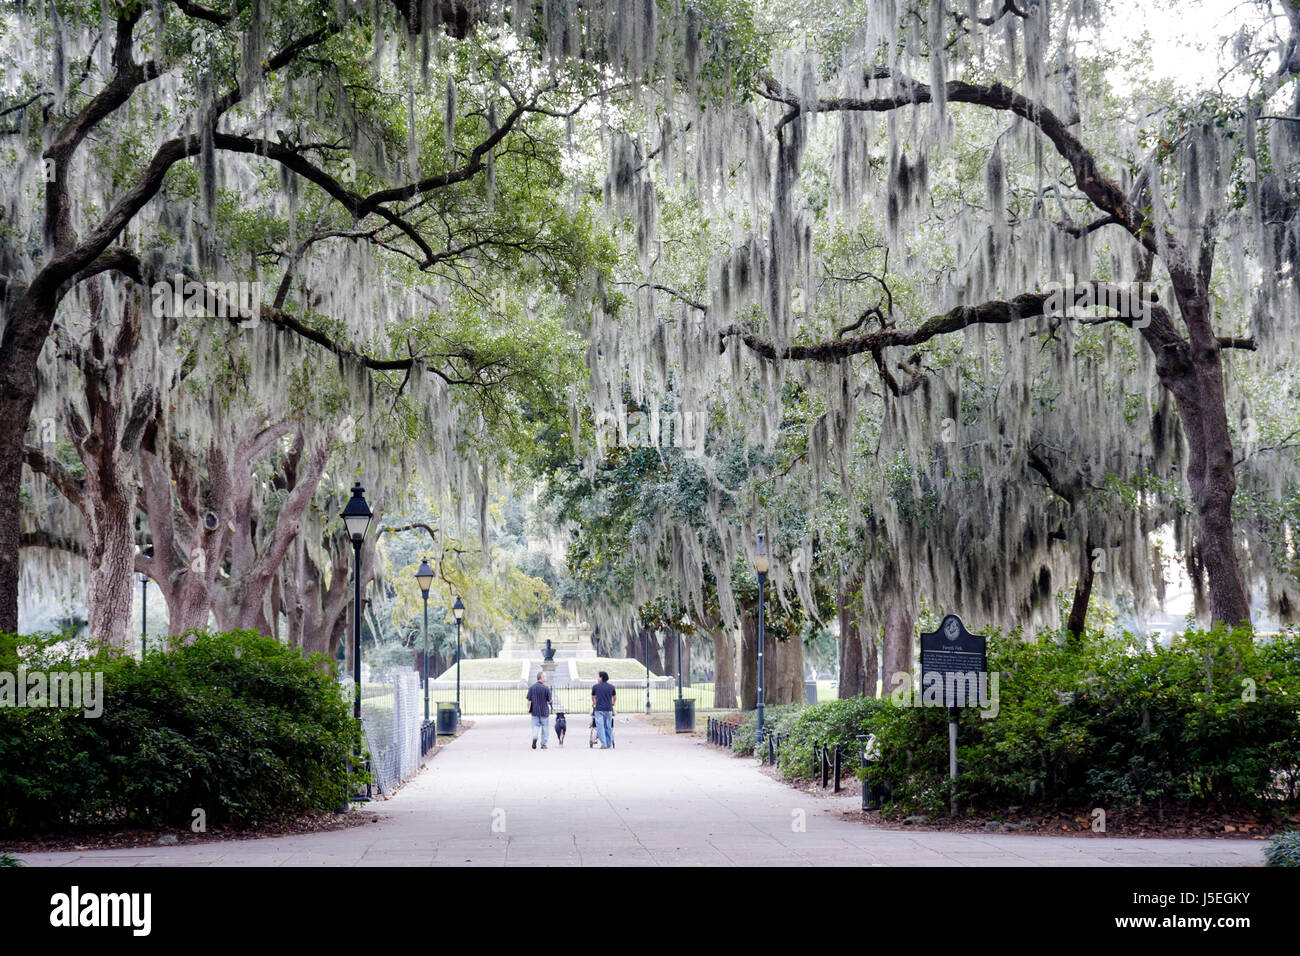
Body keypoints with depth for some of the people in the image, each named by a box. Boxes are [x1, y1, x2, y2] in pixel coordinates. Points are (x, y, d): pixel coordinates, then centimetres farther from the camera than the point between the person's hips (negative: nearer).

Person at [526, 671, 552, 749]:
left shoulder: (532, 688, -2)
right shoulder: (546, 688, -11)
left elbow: (529, 701, -2)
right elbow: (549, 701, -6)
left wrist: (529, 710, 9)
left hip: (535, 711, 2)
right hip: (544, 711, -2)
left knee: (535, 726, 10)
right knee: (545, 727, 10)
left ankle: (534, 738, -18)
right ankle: (543, 744, 14)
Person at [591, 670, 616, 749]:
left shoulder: (595, 686, 3)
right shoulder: (611, 687, 7)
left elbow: (593, 697, 21)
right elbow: (614, 697, 24)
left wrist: (593, 704, 42)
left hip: (599, 709, -2)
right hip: (609, 709, 2)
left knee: (600, 727, -3)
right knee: (608, 727, 10)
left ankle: (603, 744, -11)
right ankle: (609, 744, 13)